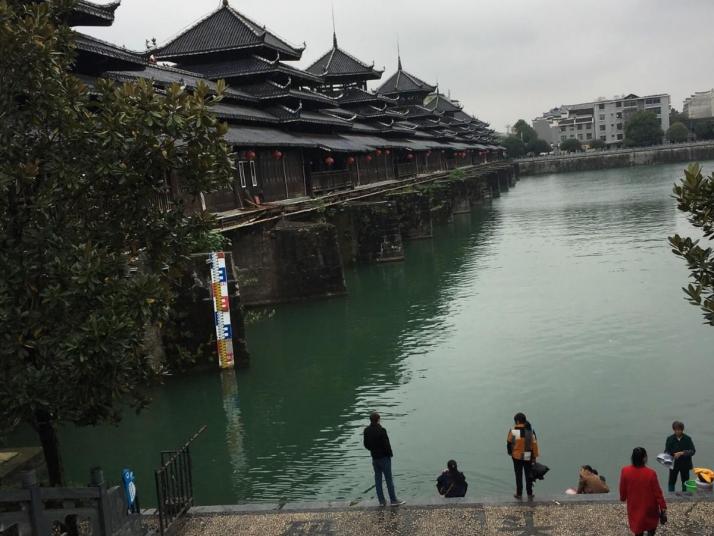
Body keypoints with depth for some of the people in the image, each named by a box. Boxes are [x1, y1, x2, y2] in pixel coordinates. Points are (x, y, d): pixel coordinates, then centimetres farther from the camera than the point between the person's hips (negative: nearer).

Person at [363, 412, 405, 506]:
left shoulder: (367, 431, -2)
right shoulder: (381, 430, -21)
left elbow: (366, 445, 5)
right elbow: (386, 444, -19)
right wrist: (390, 454, -3)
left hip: (374, 457, 6)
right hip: (384, 457, -6)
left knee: (378, 479, 12)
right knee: (389, 479, 3)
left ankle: (382, 501, 16)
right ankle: (393, 500, 7)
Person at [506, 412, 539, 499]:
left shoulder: (513, 431, -15)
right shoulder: (530, 431, -8)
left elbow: (509, 443, -6)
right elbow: (534, 445, -7)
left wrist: (510, 452, 13)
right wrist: (534, 457, 1)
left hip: (517, 457, -2)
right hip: (528, 457, 2)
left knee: (519, 476, 10)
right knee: (528, 475, 15)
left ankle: (519, 493, 14)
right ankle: (529, 494, 19)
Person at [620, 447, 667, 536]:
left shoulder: (625, 471, -17)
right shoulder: (650, 473, -25)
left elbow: (622, 490, -3)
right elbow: (658, 492, -16)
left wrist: (622, 498, 19)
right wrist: (663, 508, -4)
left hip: (634, 508, 2)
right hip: (649, 508, -2)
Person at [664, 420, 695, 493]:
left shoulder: (688, 439, -6)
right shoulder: (670, 439, -4)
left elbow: (692, 451, -11)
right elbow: (667, 451, -4)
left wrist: (682, 453, -25)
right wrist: (671, 456, -26)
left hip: (685, 464, 0)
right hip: (673, 463, 0)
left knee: (685, 481, 11)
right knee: (672, 481, 5)